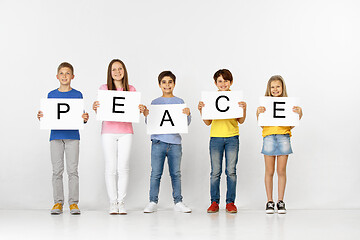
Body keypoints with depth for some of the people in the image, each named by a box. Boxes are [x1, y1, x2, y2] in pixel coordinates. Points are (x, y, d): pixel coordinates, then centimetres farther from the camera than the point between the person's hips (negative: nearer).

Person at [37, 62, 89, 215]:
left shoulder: (77, 95, 5)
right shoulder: (51, 95, 9)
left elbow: (81, 116, 5)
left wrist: (85, 119, -16)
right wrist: (41, 117, -11)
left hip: (72, 136, -1)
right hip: (56, 135, 1)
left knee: (72, 170, -2)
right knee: (57, 170, 2)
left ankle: (74, 202, 5)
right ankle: (58, 202, 9)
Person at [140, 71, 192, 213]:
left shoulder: (179, 102, 9)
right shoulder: (155, 103, 9)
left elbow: (186, 124, 5)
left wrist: (187, 115, -14)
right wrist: (146, 114, -10)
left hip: (175, 142, 1)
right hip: (158, 141, 0)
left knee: (176, 173, 4)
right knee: (156, 173, -1)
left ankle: (178, 202, 11)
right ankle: (153, 202, 5)